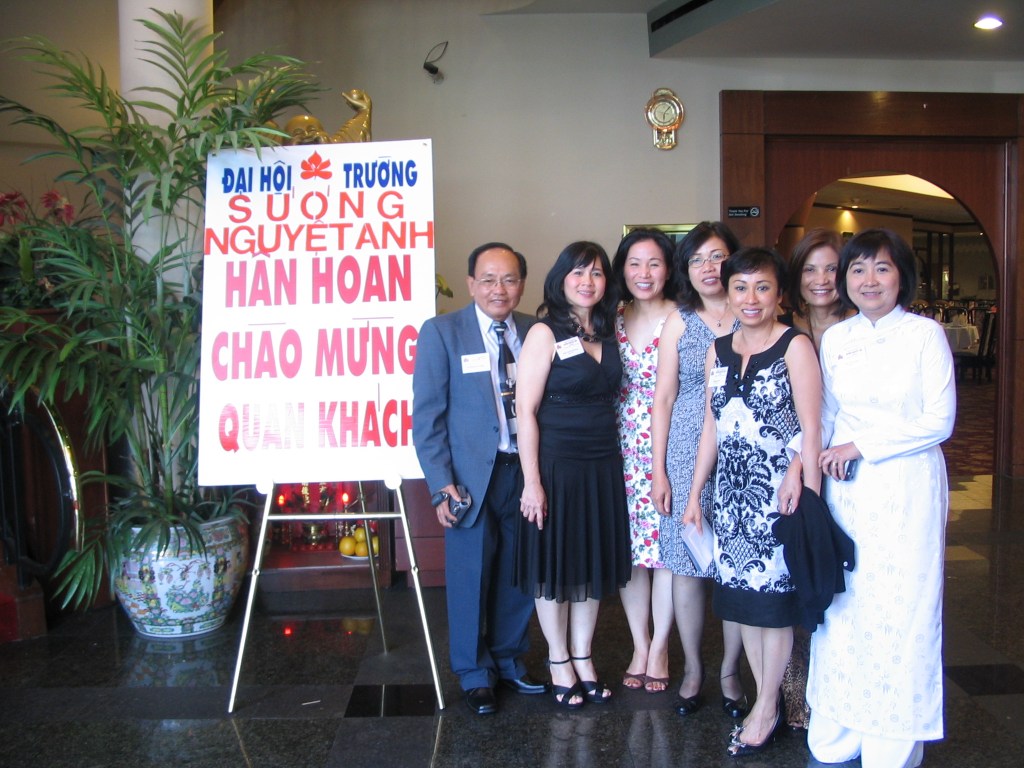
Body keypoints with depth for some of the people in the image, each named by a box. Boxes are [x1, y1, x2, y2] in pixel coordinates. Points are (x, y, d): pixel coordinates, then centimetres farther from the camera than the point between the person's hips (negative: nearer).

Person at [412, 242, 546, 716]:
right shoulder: (441, 332, -4)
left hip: (525, 471, 3)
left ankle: (509, 660, 36)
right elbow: (427, 414, -6)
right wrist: (440, 483, -12)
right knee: (470, 578, 8)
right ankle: (474, 674, 28)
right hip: (471, 476, -3)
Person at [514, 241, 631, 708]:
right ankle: (559, 663, 24)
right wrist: (532, 481, -16)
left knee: (593, 564, 14)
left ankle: (583, 657, 30)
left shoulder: (608, 332, 8)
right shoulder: (545, 334, -10)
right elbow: (526, 411, -13)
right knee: (554, 567, 7)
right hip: (557, 467, -6)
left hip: (603, 467, 6)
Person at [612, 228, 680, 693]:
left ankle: (659, 649, 20)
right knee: (627, 548, 8)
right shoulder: (613, 320, 6)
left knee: (664, 546, 3)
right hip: (623, 449, 4)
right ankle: (639, 646, 24)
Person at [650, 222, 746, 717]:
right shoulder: (680, 322, 6)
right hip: (687, 455, 1)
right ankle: (692, 670, 21)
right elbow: (663, 398, 5)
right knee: (687, 564, 5)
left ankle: (730, 671, 21)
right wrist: (658, 469, 1)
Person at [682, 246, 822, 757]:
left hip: (778, 488, -5)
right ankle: (768, 698, 26)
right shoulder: (718, 350, 9)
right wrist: (695, 495, 12)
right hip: (731, 488, 5)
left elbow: (811, 429, -10)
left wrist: (809, 498, -14)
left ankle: (767, 708, 20)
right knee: (741, 594, 11)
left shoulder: (795, 347, -7)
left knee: (773, 596, 4)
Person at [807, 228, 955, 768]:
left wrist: (862, 446, -10)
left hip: (906, 489, -3)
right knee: (842, 607, 5)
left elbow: (939, 422, -8)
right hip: (844, 488, 4)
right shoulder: (834, 339, 9)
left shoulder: (925, 334, -3)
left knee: (899, 610, -1)